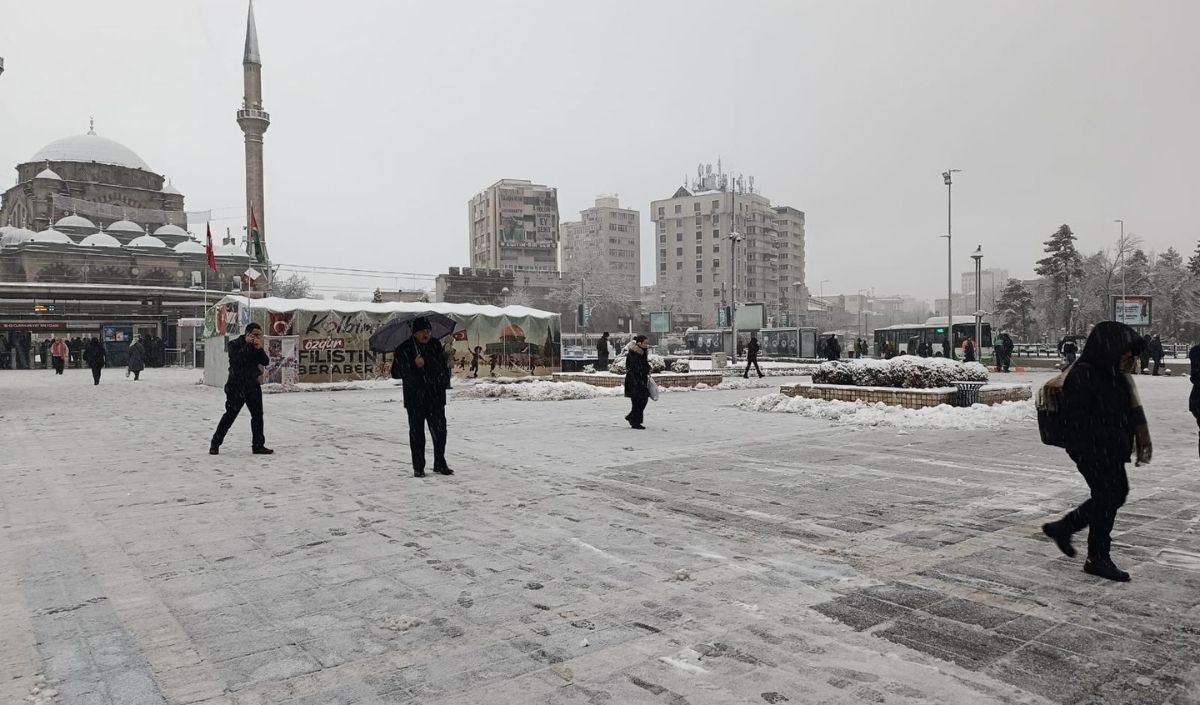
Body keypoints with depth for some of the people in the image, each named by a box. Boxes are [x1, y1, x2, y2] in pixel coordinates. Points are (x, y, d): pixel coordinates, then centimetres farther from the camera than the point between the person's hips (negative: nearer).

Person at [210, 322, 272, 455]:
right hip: (236, 386, -5)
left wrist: (259, 348, -12)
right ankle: (215, 444, 10)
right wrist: (248, 345, -20)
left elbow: (266, 362, 1)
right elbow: (237, 359, -23)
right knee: (230, 415, -4)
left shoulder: (256, 347, 11)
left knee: (257, 415, 3)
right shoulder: (234, 344, -5)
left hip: (253, 385, 6)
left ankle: (258, 445, 10)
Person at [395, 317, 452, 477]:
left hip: (436, 396, 3)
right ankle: (418, 467, 14)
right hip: (415, 398, -3)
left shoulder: (435, 346, 8)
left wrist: (445, 380, 2)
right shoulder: (404, 349, -4)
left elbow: (443, 366, 15)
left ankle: (440, 464, 19)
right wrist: (416, 366, -26)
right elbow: (404, 372, -10)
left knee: (440, 430, 5)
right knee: (417, 433, 4)